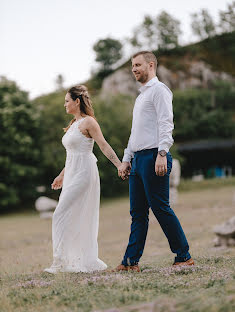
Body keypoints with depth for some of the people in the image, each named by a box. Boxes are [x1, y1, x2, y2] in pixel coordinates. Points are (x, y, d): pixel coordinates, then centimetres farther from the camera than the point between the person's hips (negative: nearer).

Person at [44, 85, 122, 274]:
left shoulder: (88, 122, -9)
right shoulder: (74, 124, 17)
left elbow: (104, 146, -14)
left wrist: (120, 166, -21)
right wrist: (62, 175, 29)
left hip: (84, 173, -9)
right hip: (72, 174, 9)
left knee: (62, 215, -12)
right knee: (79, 219, 8)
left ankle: (60, 261, -10)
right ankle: (87, 262, 12)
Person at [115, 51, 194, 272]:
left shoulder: (159, 90, -3)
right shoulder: (141, 95, 26)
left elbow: (166, 124, -14)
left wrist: (162, 154, -24)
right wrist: (126, 159, 23)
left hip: (154, 157, -9)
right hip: (138, 159, 9)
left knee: (160, 208, -10)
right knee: (137, 212, 6)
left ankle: (184, 256, -3)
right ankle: (131, 262, 7)